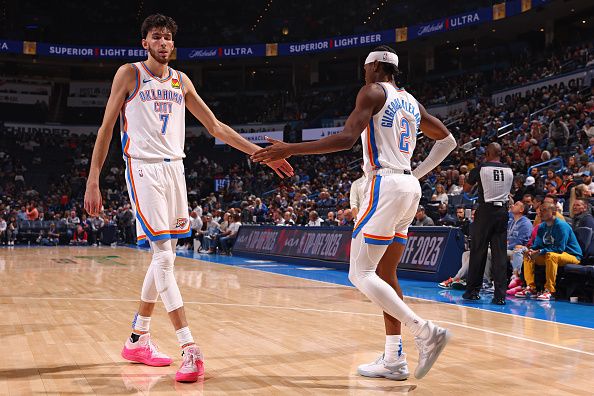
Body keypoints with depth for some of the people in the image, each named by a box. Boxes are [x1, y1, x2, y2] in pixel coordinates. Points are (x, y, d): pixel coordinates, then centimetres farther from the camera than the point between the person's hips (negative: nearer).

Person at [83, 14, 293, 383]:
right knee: (164, 257, -13)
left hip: (174, 169, 6)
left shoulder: (181, 81, 14)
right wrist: (93, 181, -7)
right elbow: (106, 127, -1)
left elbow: (215, 126, 16)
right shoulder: (130, 74, 0)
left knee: (163, 256, 8)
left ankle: (138, 339, 22)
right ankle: (190, 349, -16)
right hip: (144, 168, -6)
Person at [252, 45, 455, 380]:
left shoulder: (373, 92, -4)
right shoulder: (411, 101, 20)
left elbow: (346, 139, -18)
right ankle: (394, 359, 11)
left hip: (385, 185, -9)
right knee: (385, 272, 12)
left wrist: (290, 150, -18)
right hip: (410, 187, 9)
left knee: (360, 274, -7)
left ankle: (426, 331, -16)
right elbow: (447, 141, 26)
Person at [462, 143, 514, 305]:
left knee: (478, 251, 7)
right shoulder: (509, 170, 7)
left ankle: (472, 290, 14)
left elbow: (466, 188, 9)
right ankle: (500, 295, -2)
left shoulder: (481, 168, -5)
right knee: (500, 253, 3)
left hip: (485, 210, -3)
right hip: (502, 211, 3)